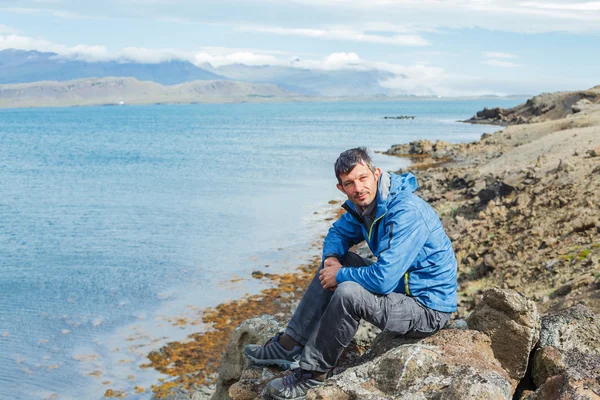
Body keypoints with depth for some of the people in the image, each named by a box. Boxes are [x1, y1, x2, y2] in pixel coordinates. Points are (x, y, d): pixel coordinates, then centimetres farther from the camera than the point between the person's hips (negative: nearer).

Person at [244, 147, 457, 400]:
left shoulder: (406, 213, -28)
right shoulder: (363, 204, -1)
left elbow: (383, 279, -34)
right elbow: (339, 232, 17)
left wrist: (340, 275, -17)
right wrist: (332, 257, -7)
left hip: (428, 308, -9)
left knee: (348, 293, -30)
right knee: (335, 263, 7)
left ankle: (312, 373, -10)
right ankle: (290, 345, 7)